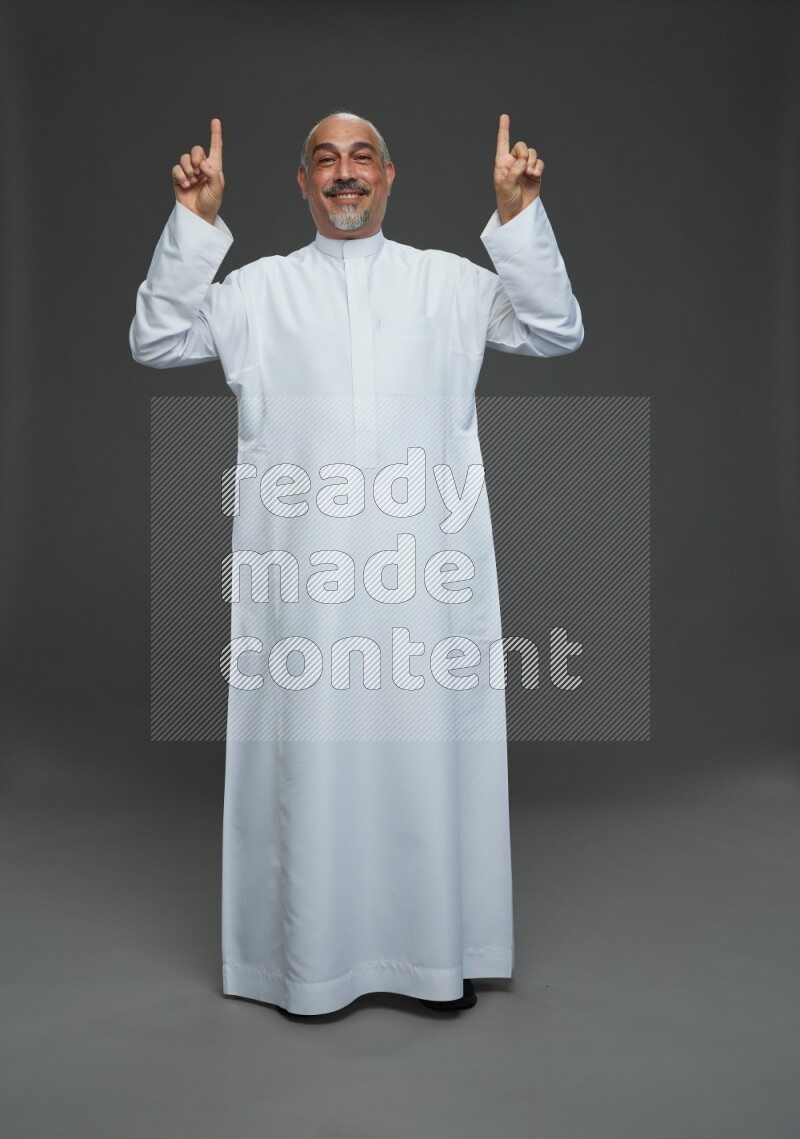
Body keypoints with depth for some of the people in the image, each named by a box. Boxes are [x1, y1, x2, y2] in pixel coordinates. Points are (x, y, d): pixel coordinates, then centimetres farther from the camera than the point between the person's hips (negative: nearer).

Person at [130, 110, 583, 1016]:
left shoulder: (449, 280, 13)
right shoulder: (260, 287, 13)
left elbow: (556, 333, 5)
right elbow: (158, 341, 5)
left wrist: (518, 215, -5)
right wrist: (194, 222, -4)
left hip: (427, 568, 1)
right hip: (302, 568, 0)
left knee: (430, 748, 6)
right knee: (309, 755, 4)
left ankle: (441, 951, 24)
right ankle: (311, 959, 22)